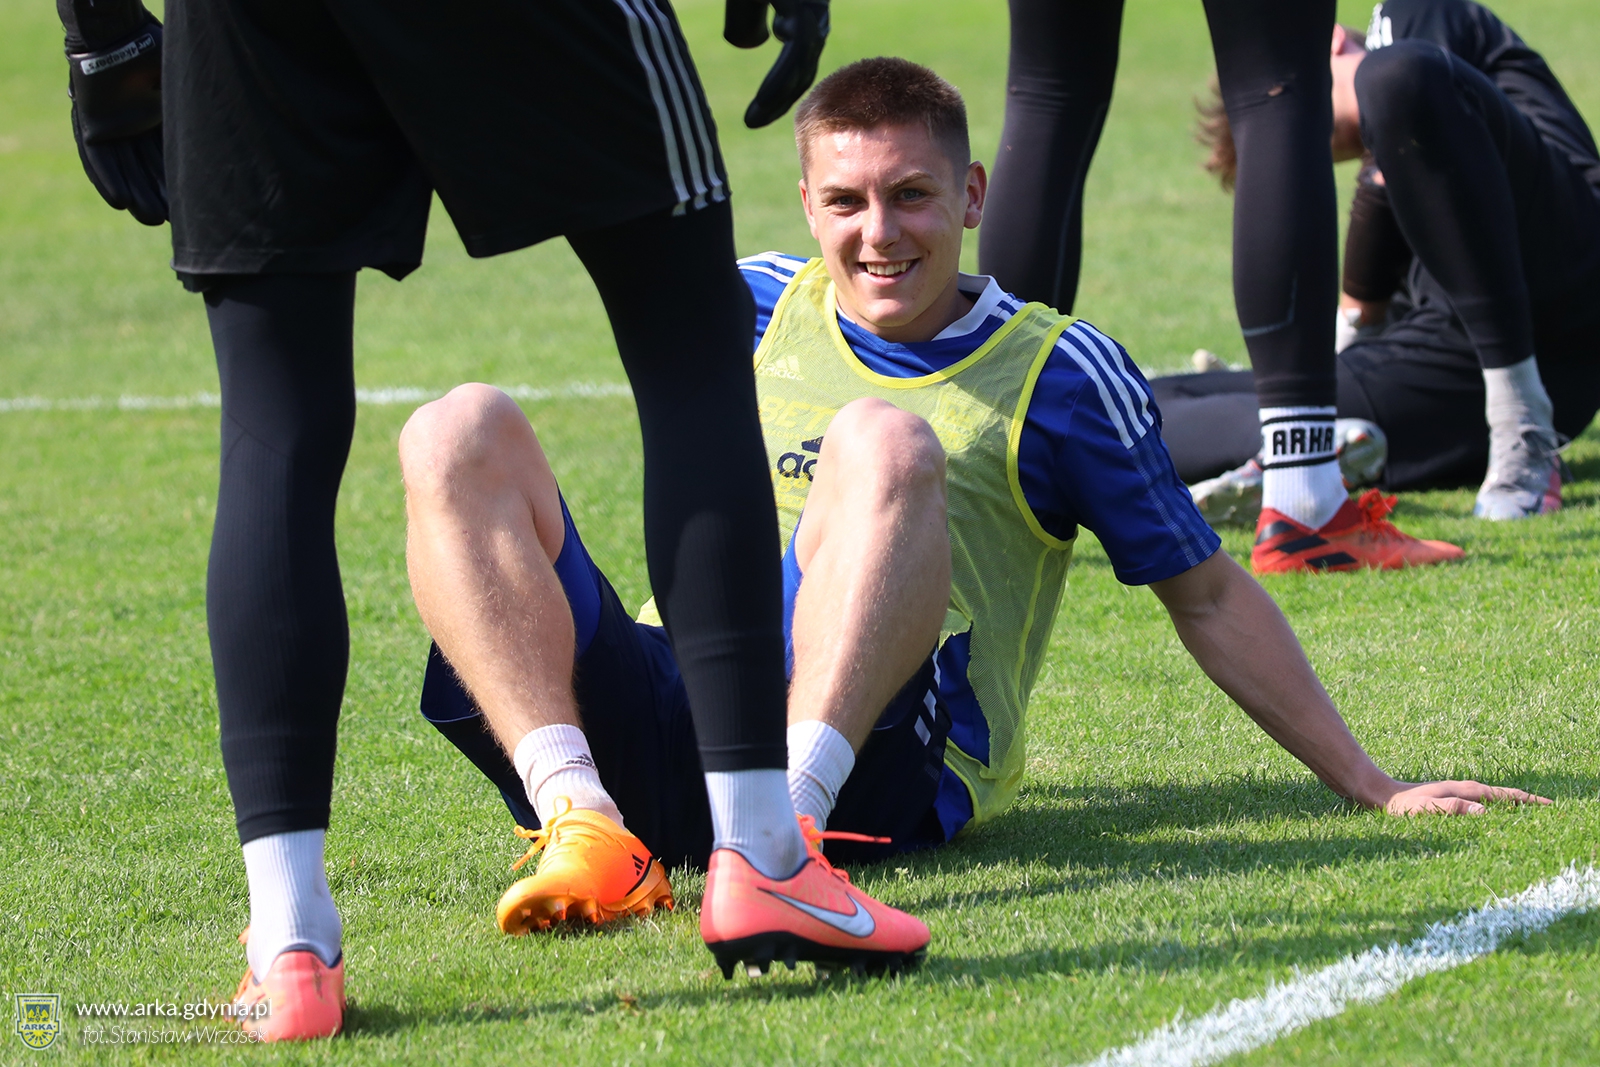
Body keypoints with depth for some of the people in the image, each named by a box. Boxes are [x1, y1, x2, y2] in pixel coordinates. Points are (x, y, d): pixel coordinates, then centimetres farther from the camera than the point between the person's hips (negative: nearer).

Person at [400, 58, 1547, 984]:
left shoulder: (1063, 375, 12)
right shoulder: (759, 306, 20)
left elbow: (1208, 598, 17)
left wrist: (1374, 788, 15)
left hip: (883, 767, -3)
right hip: (655, 734, 3)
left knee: (883, 441, -28)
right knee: (462, 433, -16)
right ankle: (582, 825, -39)